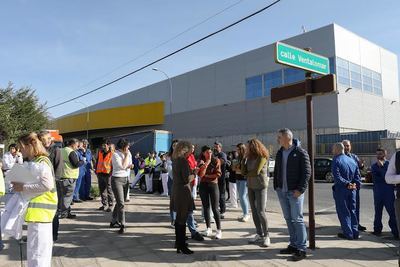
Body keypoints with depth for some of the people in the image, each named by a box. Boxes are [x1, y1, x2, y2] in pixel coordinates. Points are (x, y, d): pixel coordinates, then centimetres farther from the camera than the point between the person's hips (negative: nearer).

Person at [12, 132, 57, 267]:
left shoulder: (41, 162, -15)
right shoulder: (33, 162, 13)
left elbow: (47, 185, -27)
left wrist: (23, 187, -20)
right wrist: (20, 184, 5)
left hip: (40, 210, -10)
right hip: (39, 210, 10)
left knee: (36, 249, -4)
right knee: (43, 247, 21)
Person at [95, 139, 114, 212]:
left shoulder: (112, 153, -6)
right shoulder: (100, 152, 11)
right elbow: (97, 161, 20)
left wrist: (112, 172, -13)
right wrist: (96, 170, 14)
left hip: (108, 173, -6)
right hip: (100, 173, 6)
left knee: (109, 190, -1)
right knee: (102, 189, 12)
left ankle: (110, 205, 6)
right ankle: (104, 204, 24)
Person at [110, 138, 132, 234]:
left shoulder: (128, 153, 7)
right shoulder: (115, 154, -13)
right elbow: (123, 166, -21)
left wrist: (129, 166, -6)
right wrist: (126, 155, -15)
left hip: (125, 179, 7)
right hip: (117, 179, -7)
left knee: (119, 202, 15)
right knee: (121, 203, -12)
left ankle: (113, 222, 29)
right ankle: (122, 225, -7)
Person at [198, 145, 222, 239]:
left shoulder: (216, 160, -3)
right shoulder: (201, 162, 3)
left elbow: (218, 174, -10)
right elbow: (200, 175, -12)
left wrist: (206, 175, -8)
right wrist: (206, 163, -18)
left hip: (213, 185, -3)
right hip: (203, 186, 3)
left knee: (215, 208, -5)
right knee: (206, 207, 8)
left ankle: (219, 230, 2)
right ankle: (208, 228, 20)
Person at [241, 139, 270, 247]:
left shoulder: (262, 157, -11)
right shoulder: (250, 158, 8)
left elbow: (256, 171, -20)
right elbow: (243, 171, 2)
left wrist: (247, 174, -3)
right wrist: (243, 158, -5)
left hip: (261, 187, -7)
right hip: (251, 186, 7)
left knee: (261, 212, -9)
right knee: (254, 211, 7)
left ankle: (266, 236, 4)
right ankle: (259, 234, 16)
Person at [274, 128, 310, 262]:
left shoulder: (300, 153, -9)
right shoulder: (280, 153, 11)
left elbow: (307, 172, -12)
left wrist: (300, 189, -18)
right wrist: (276, 186, 10)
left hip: (294, 192, -6)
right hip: (282, 191, 7)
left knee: (297, 219, -3)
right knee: (288, 219, 12)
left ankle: (302, 249, 6)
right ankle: (293, 245, 22)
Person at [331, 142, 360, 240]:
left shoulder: (336, 160, -11)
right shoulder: (352, 160, 11)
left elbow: (337, 177, -21)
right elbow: (358, 175, 7)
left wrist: (347, 184, -15)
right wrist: (353, 184, -4)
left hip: (340, 189, -6)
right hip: (351, 190, 6)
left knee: (343, 212, 3)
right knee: (352, 211, 15)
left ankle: (348, 234, 5)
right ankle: (355, 233, 18)